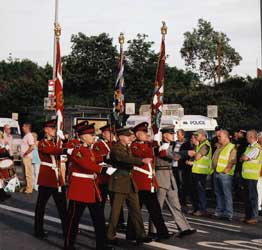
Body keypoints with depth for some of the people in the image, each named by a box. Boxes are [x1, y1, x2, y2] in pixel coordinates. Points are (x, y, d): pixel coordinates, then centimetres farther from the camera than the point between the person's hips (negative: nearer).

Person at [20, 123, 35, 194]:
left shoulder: (29, 136, -14)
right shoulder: (25, 136, 16)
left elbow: (32, 147, -23)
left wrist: (25, 153, -17)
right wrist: (22, 154, 12)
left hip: (27, 157, -10)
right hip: (23, 157, 10)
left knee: (28, 173, -6)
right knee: (25, 173, 14)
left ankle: (29, 189, -3)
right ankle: (26, 187, 21)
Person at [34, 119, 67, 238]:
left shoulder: (56, 142, 17)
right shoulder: (42, 143, -6)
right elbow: (51, 150, -27)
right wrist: (66, 150, -39)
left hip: (57, 177, 6)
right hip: (46, 177, -6)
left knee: (62, 205, 7)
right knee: (41, 205, 3)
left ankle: (66, 229, 13)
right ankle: (39, 231, 13)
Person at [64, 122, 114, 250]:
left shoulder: (89, 149, 14)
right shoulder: (77, 150, -15)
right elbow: (87, 165, -30)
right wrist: (104, 170, -37)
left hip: (91, 186, 9)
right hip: (79, 187, -9)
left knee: (99, 216, 7)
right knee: (74, 217, 2)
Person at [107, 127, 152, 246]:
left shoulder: (127, 148, 17)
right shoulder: (116, 148, -13)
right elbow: (126, 159, -29)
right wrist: (142, 160, -38)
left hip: (130, 182, 9)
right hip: (119, 182, -8)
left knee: (135, 209, 7)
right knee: (116, 210, -1)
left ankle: (140, 235, 10)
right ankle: (110, 236, 10)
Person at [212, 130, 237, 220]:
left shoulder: (232, 147, -8)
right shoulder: (219, 147, 18)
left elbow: (232, 161, -14)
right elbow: (214, 158, 27)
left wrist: (225, 170, -16)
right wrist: (213, 167, 15)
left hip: (225, 174, -9)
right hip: (216, 173, 9)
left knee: (227, 194, -6)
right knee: (218, 193, 13)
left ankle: (228, 214, -4)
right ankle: (219, 211, 21)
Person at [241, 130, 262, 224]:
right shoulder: (249, 147, 17)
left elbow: (245, 158, -16)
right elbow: (244, 157, 20)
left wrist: (241, 158, 2)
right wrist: (243, 158, 0)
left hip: (252, 176, -9)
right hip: (246, 175, 9)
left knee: (252, 196, -5)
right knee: (247, 196, 13)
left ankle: (254, 217, 0)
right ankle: (248, 215, 21)